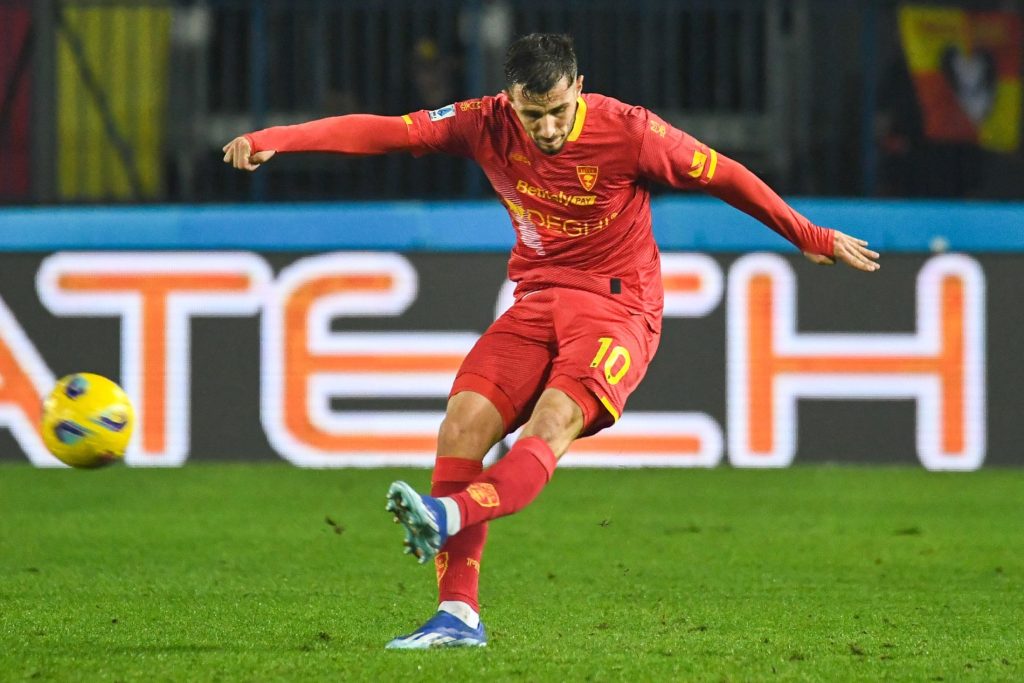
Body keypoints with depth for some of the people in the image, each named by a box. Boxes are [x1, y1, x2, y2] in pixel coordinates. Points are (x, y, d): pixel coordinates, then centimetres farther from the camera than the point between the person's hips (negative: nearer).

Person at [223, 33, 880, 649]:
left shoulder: (628, 130, -13)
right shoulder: (488, 125, -5)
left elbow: (725, 176, -2)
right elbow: (384, 131, -11)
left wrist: (814, 239, 6)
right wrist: (273, 140, -20)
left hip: (618, 304, -4)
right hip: (537, 300, 4)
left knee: (552, 421, -30)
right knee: (465, 420, -15)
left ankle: (450, 516, -55)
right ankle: (458, 613, -14)